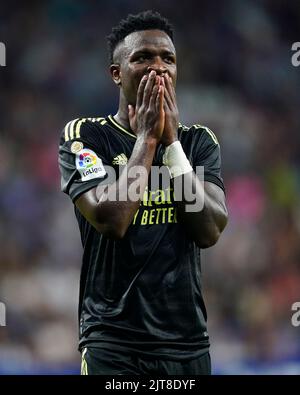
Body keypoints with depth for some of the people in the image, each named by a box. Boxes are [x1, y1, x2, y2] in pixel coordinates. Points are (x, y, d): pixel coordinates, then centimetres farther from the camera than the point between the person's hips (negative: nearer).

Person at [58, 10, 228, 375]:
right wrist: (146, 137, -11)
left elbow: (209, 230, -8)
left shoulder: (199, 142, 7)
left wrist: (171, 139, -10)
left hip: (187, 341, 3)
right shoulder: (84, 136, -3)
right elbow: (111, 219, -18)